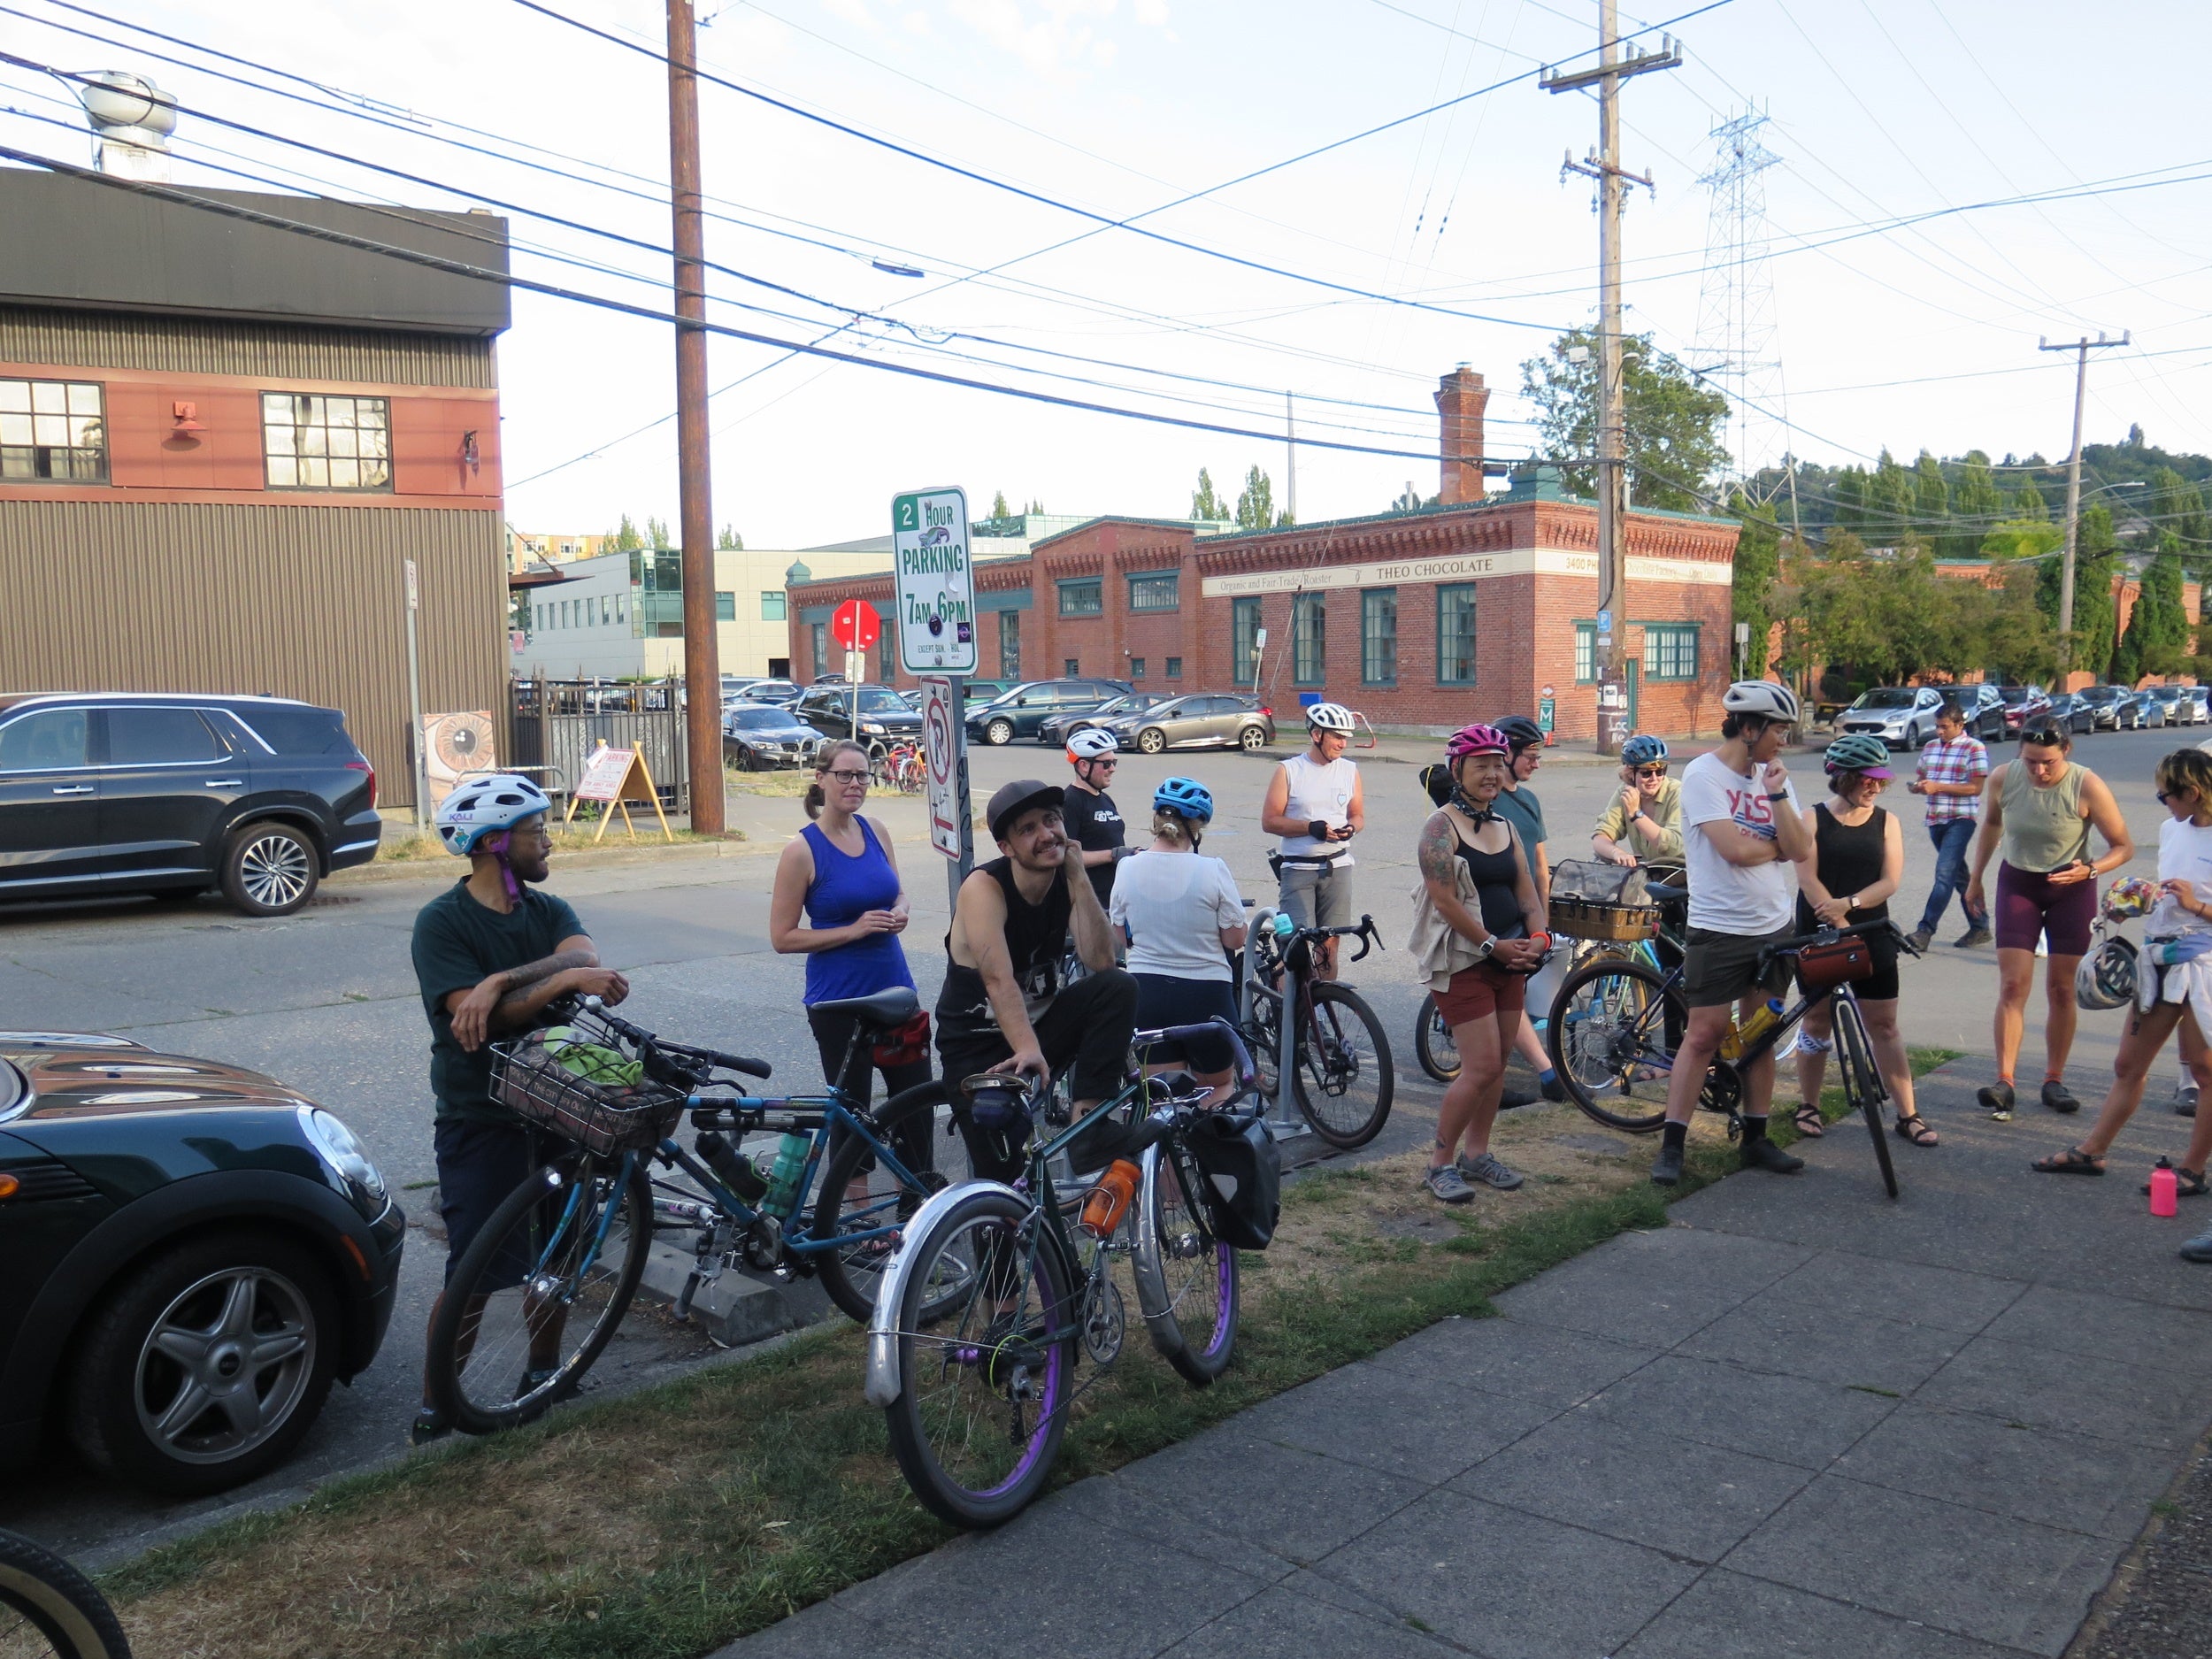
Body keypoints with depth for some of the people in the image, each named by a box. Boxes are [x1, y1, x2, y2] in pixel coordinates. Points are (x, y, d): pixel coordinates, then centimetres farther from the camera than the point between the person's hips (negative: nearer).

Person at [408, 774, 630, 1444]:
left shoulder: (549, 911, 6)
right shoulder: (442, 922, -10)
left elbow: (587, 959, -17)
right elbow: (478, 1014, -23)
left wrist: (503, 979, -31)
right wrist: (560, 977, -33)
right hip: (479, 1121, -6)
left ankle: (543, 1376, 34)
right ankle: (434, 1411, 13)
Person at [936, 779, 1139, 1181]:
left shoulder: (1066, 882, -7)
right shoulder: (984, 888, -22)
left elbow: (1101, 963, -20)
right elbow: (999, 981, -36)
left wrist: (1079, 878, -23)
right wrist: (1027, 1051, -50)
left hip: (1039, 1022, 5)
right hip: (979, 1045, -4)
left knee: (1118, 987, -21)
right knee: (1006, 1176, -11)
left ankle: (1087, 1117, -18)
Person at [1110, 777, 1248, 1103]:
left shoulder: (1129, 868, -4)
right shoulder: (1213, 871, -14)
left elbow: (1122, 936, 8)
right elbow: (1235, 940, -7)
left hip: (1145, 990, 3)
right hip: (1205, 993, -2)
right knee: (1220, 1086, 18)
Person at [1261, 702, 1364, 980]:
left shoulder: (1350, 771, 8)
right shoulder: (1288, 771, -2)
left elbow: (1358, 816, 14)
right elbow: (1269, 821, -5)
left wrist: (1350, 828, -10)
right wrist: (1311, 827, -18)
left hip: (1337, 867, 3)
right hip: (1298, 869, -3)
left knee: (1329, 943, 5)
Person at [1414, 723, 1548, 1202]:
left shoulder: (1505, 826, 14)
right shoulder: (1442, 826, -10)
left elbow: (1526, 889, 13)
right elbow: (1444, 900, -17)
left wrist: (1538, 937, -5)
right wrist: (1494, 945, -16)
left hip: (1510, 958, 8)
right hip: (1463, 961, -7)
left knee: (1497, 1064, 10)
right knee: (1481, 1067, -11)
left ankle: (1476, 1153, 25)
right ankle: (1440, 1163, 3)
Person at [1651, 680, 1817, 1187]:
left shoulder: (1773, 775, 7)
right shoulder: (1703, 774, -12)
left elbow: (1802, 850, -2)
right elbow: (1736, 849, -22)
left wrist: (1778, 793, -12)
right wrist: (1778, 844, -3)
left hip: (1775, 926, 6)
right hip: (1718, 930, -6)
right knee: (1704, 1035, -4)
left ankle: (1755, 1140, 23)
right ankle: (1671, 1146, 4)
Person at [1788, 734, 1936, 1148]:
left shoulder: (1887, 822, 3)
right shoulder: (1813, 819, -4)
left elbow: (1890, 881, -4)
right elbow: (1808, 879, -11)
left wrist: (1848, 903, -20)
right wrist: (1840, 926, -18)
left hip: (1872, 935, 2)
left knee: (1884, 1026, 4)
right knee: (1817, 1021, 8)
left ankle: (1907, 1115, 9)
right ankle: (1808, 1106, 21)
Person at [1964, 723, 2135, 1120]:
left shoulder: (2087, 786, -20)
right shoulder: (2002, 778, -13)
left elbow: (2123, 846, -12)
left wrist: (2089, 870, -30)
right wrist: (1975, 878, 13)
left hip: (2072, 889, -1)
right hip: (2018, 883, 1)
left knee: (2061, 989, 4)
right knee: (2012, 986, -7)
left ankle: (2054, 1080, 15)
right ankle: (2004, 1081, -9)